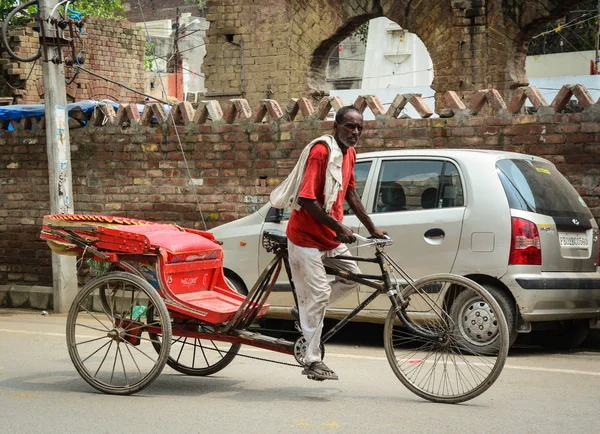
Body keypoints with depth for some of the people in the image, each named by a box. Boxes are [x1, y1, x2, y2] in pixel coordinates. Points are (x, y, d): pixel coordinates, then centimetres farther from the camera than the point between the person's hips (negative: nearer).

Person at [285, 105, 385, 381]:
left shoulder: (349, 154, 7)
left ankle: (308, 310, 20)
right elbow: (306, 199, -26)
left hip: (331, 238, 9)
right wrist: (339, 227, -25)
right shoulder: (321, 151, -20)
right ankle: (312, 361, -5)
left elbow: (350, 194, 17)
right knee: (318, 293, -10)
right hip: (306, 237, -9)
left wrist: (372, 228, 15)